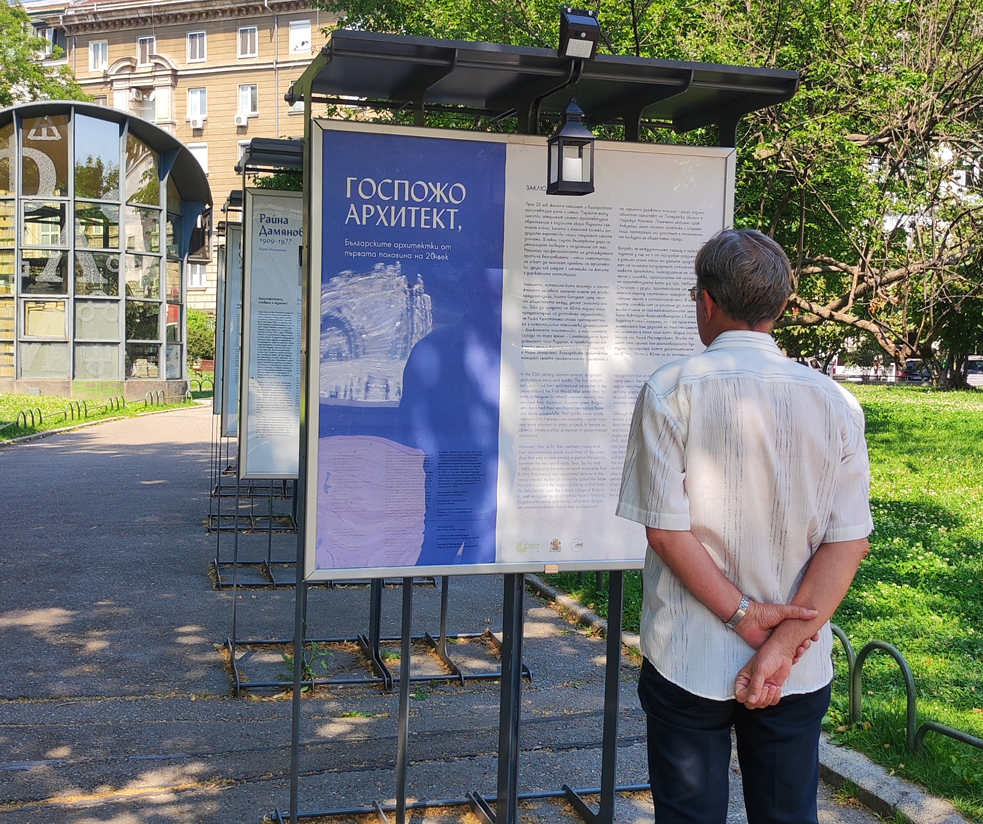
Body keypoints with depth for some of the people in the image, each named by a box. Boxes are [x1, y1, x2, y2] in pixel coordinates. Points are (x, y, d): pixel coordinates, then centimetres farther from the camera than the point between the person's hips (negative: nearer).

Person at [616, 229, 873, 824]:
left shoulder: (670, 391, -11)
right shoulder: (835, 402, -3)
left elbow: (666, 528, -15)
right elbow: (849, 541, -8)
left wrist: (743, 614, -10)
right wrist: (781, 645, -11)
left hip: (687, 661, -2)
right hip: (801, 674, 3)